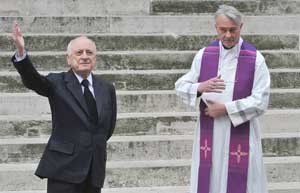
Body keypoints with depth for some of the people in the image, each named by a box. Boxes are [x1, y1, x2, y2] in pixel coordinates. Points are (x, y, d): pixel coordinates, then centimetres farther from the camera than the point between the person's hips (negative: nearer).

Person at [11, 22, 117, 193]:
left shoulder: (107, 88, 10)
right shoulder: (58, 83, -3)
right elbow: (33, 80, -22)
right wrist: (21, 53, -38)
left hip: (95, 168, 5)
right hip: (64, 167, -5)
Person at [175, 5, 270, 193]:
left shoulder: (255, 59, -8)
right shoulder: (204, 55, 1)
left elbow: (260, 102, -10)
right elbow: (180, 87, 3)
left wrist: (226, 109, -14)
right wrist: (201, 87, -18)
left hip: (241, 137, -3)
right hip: (209, 136, 3)